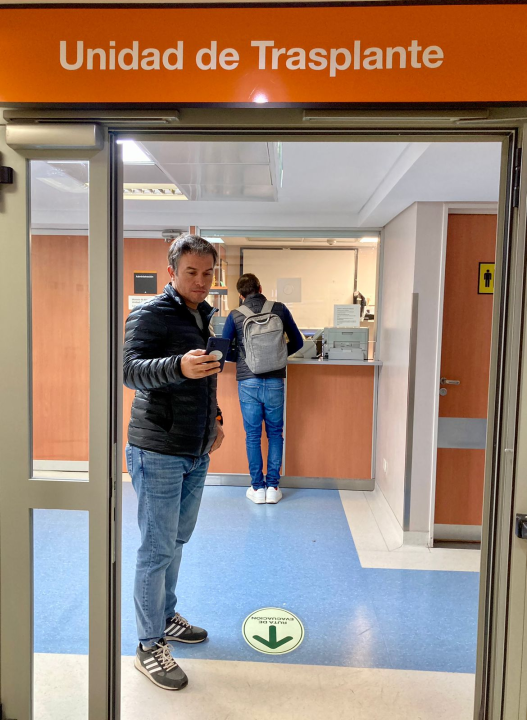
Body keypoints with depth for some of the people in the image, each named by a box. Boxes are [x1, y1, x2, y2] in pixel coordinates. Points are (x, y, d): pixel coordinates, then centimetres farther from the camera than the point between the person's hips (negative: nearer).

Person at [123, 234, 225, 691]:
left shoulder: (207, 316, 13)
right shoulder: (149, 315, -13)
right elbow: (130, 369, -29)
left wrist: (215, 416, 16)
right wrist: (178, 366, -45)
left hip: (196, 452, 8)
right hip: (158, 453, -8)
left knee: (177, 541, 21)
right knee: (157, 550, 1)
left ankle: (166, 617, 40)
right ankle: (150, 647, 19)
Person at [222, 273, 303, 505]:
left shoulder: (235, 316, -2)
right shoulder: (279, 309, 1)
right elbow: (297, 342, 7)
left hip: (248, 382, 0)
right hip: (274, 381, 1)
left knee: (253, 435, 10)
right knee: (275, 433, 13)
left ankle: (257, 487, 16)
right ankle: (273, 487, 16)